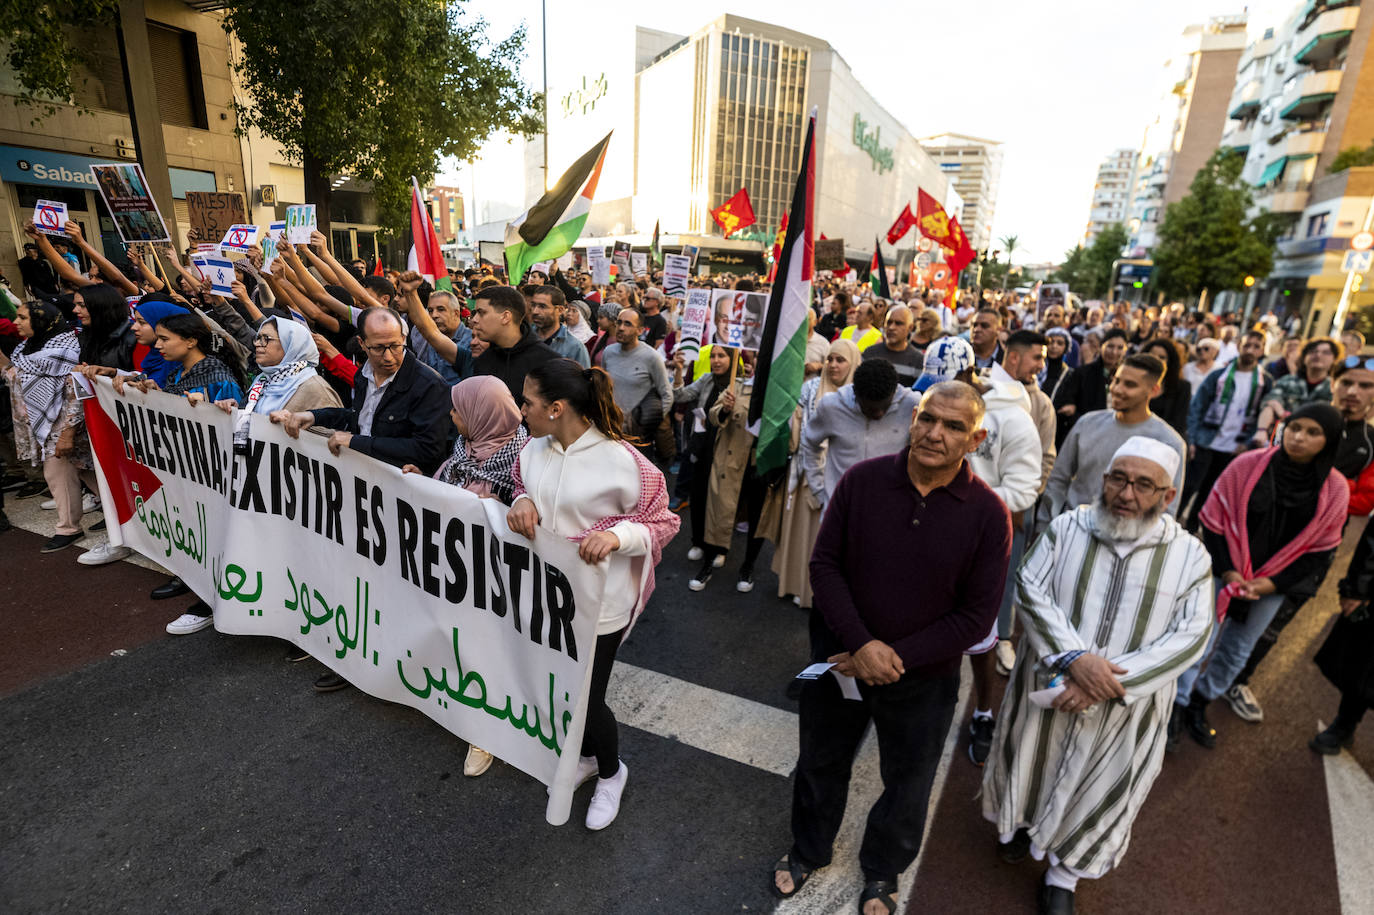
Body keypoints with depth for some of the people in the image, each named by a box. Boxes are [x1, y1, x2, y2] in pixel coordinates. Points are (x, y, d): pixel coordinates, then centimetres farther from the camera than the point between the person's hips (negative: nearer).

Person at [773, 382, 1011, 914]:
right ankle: (809, 850, 53)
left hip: (923, 677, 0)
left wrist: (897, 657, -18)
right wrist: (861, 644, -20)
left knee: (907, 784, 23)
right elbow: (825, 563, -11)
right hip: (840, 658, 1)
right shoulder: (863, 481, -14)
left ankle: (882, 871, 53)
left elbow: (977, 615, -12)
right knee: (820, 764, 23)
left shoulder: (988, 514, -16)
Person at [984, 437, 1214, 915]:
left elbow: (1188, 636, -14)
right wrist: (1074, 657, -27)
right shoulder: (1066, 528, -9)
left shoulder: (1189, 555, -8)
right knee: (1031, 764, 22)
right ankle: (1018, 823, 54)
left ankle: (1064, 873, 43)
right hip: (1049, 687, 0)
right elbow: (1031, 588, -15)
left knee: (1097, 790, 17)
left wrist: (1109, 684, -22)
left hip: (1125, 706, 0)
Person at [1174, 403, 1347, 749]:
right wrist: (1227, 571, -11)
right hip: (1223, 575, -3)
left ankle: (1198, 706, 34)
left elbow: (1320, 549, 0)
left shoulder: (1335, 489, -6)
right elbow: (1214, 520, -7)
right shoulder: (1247, 465, -13)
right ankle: (1176, 708, 16)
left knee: (1237, 650, 15)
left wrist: (1273, 583, -9)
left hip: (1272, 587, 3)